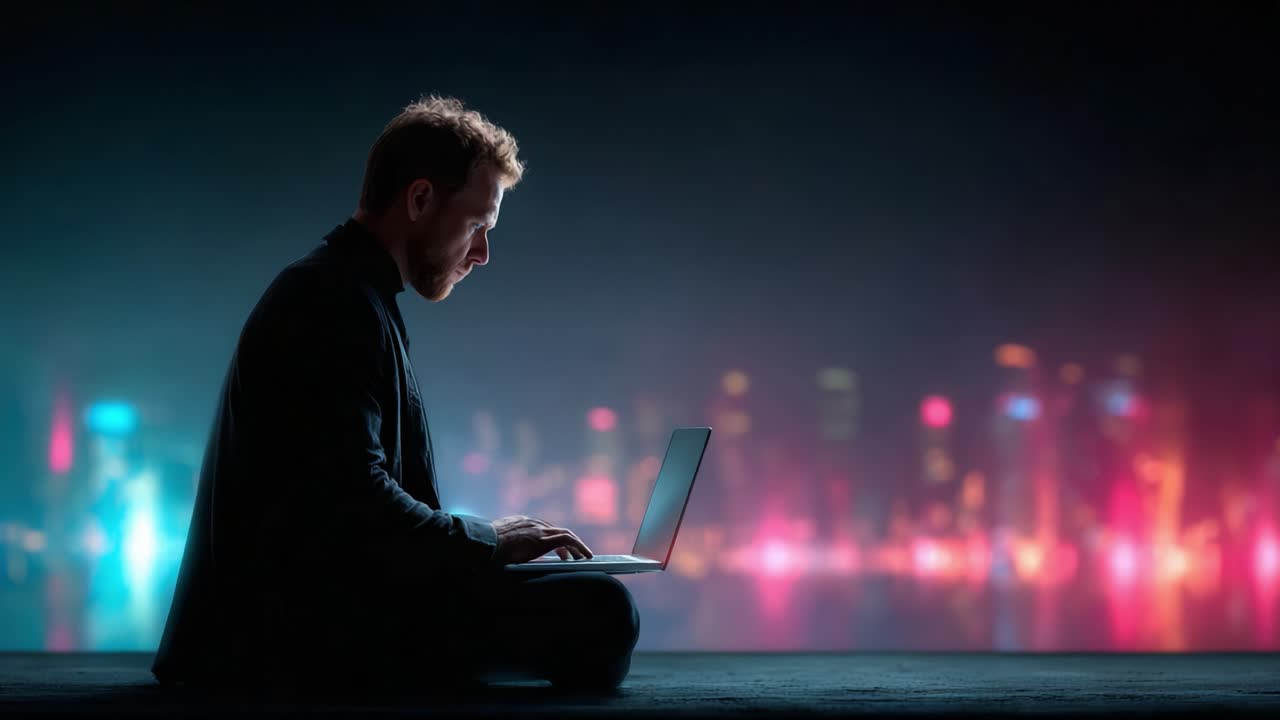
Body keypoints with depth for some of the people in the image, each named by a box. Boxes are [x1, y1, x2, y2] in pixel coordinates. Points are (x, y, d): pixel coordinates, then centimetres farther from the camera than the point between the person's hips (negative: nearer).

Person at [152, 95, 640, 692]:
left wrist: (481, 541, 13)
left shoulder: (329, 289, 21)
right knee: (600, 612, -22)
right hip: (309, 628, -11)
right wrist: (486, 541, -8)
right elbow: (353, 500, -23)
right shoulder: (338, 300, -13)